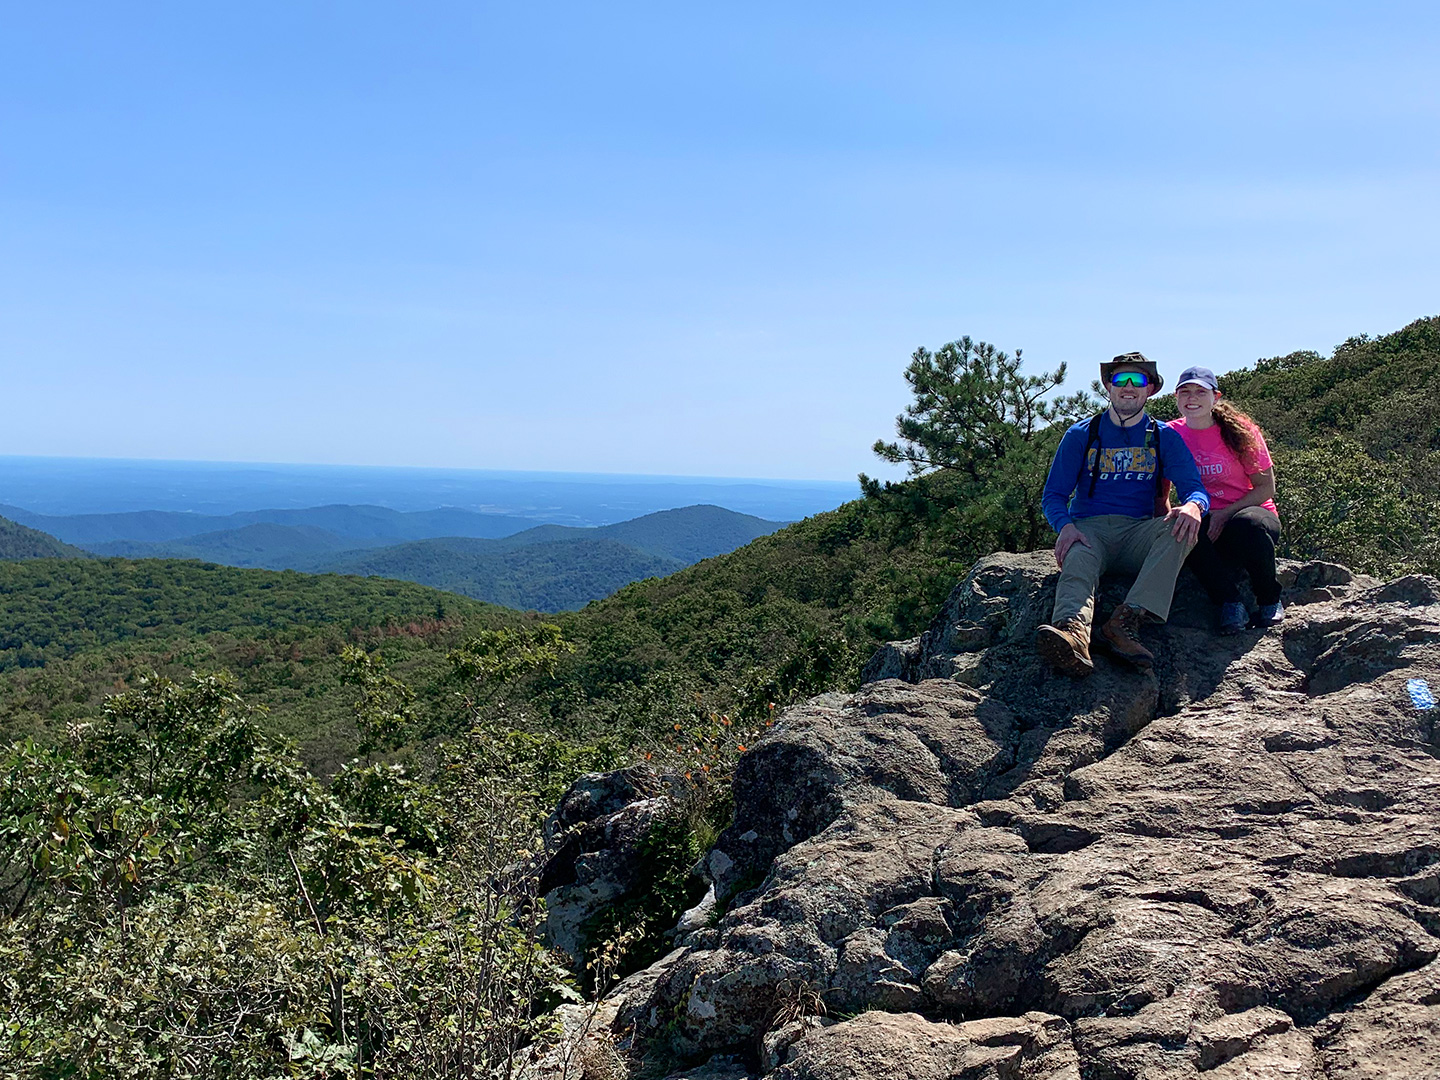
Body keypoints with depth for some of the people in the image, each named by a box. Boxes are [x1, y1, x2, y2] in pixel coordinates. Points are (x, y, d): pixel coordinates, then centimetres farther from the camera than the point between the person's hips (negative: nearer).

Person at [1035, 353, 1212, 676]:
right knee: (1078, 561, -36)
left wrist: (1192, 505, -24)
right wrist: (1065, 526, -18)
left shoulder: (1165, 437, 14)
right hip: (1089, 529, -1)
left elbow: (1194, 487, 3)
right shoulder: (1081, 435, 11)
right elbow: (1053, 495, 7)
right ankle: (1073, 632, -68)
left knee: (1182, 526, -31)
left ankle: (1127, 620, -45)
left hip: (1139, 533, 1)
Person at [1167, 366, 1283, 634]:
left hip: (1248, 511, -1)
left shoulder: (1240, 430, -5)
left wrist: (1225, 514, -17)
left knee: (1248, 524, -38)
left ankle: (1270, 601, -12)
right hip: (1204, 520, 1)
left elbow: (1266, 488, -4)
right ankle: (1230, 603, -20)